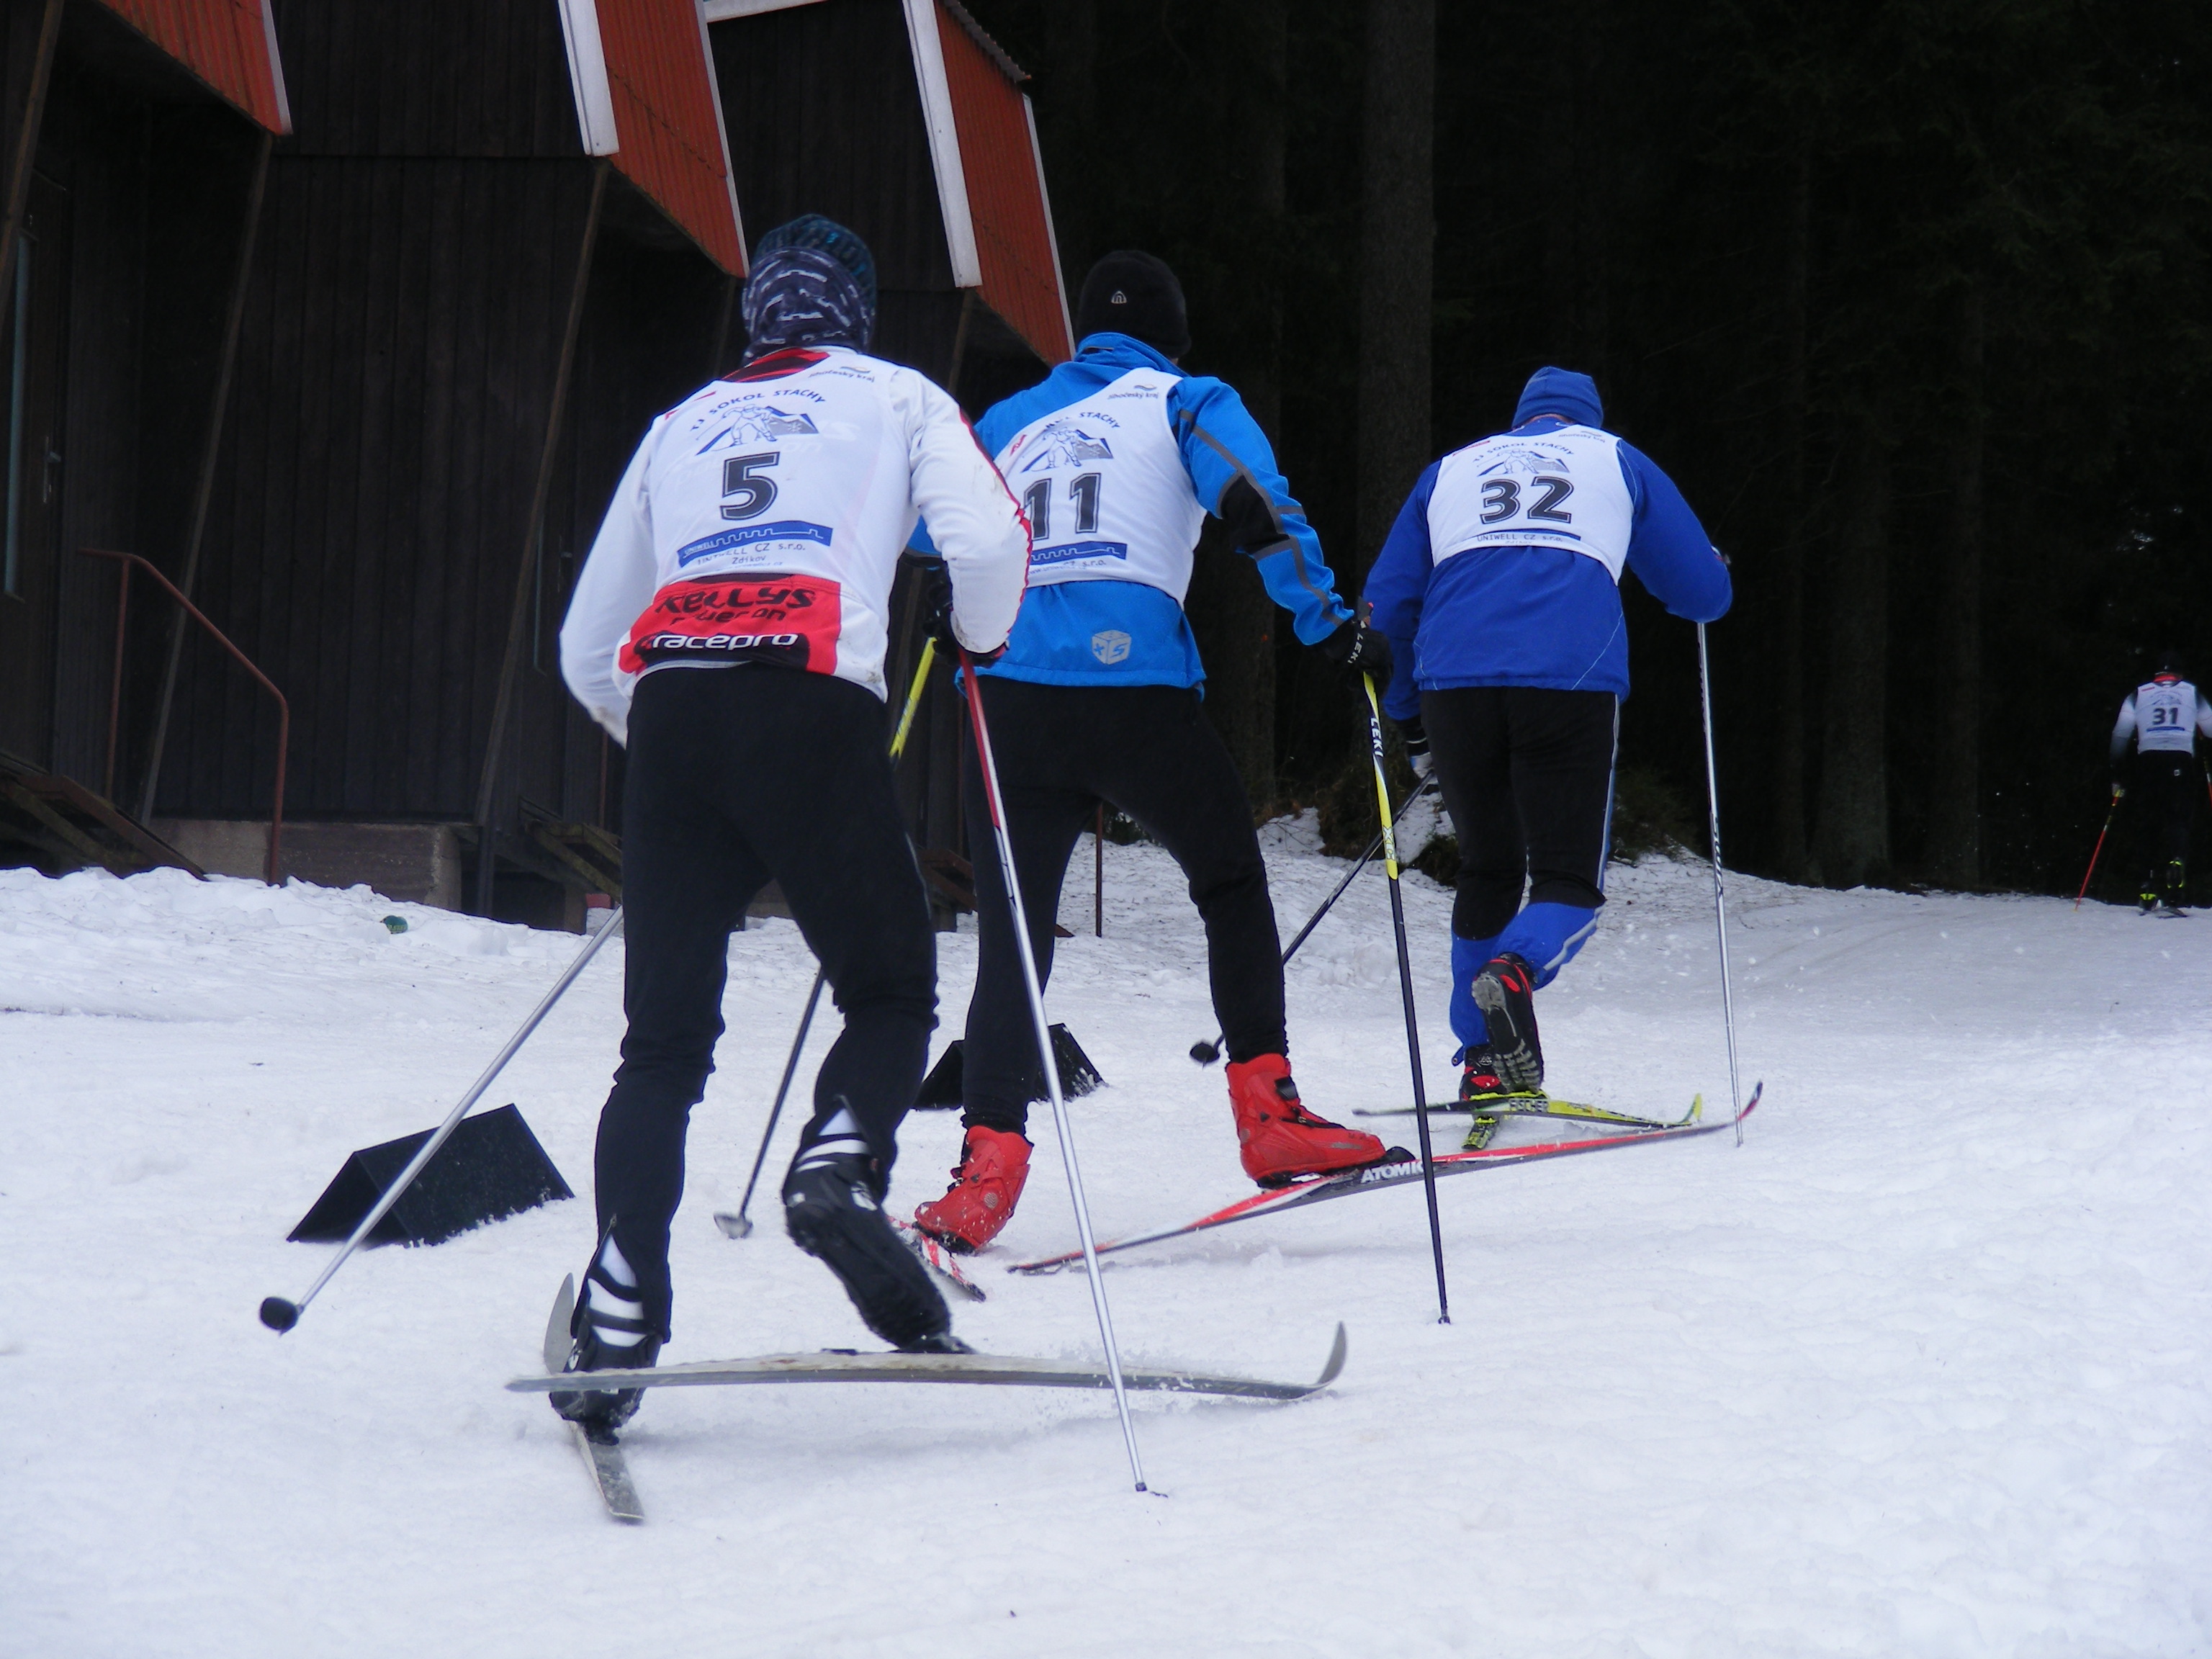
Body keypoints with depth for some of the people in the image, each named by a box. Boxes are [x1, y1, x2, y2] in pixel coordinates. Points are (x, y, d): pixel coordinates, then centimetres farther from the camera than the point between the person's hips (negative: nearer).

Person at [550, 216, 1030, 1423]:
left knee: (665, 1040, 6)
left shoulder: (683, 425, 29)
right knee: (889, 993, 10)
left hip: (669, 706, 3)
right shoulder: (898, 400, 19)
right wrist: (977, 640, 21)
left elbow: (587, 653, 28)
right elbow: (990, 545, 1)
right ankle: (839, 1165, -20)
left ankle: (617, 1321, -8)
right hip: (812, 709, -3)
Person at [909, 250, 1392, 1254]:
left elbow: (927, 528, 28)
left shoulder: (1012, 420, 23)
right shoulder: (1183, 404, 11)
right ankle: (1267, 1114, 8)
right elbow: (1254, 504, -6)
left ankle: (989, 1163, -10)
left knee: (1011, 942, 5)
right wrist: (1329, 626, -5)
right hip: (1135, 687, -3)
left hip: (1010, 695, 3)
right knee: (1232, 888, 17)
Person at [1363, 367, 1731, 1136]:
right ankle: (1515, 971, -31)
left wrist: (1408, 714, 33)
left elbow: (1387, 604, 22)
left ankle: (1486, 1066, 13)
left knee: (1486, 872, 18)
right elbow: (1703, 595, 19)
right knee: (1568, 880, 2)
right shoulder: (1617, 462, 21)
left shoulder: (1451, 470, 26)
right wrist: (1712, 571, 43)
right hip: (1571, 683, -2)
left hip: (1456, 681, 2)